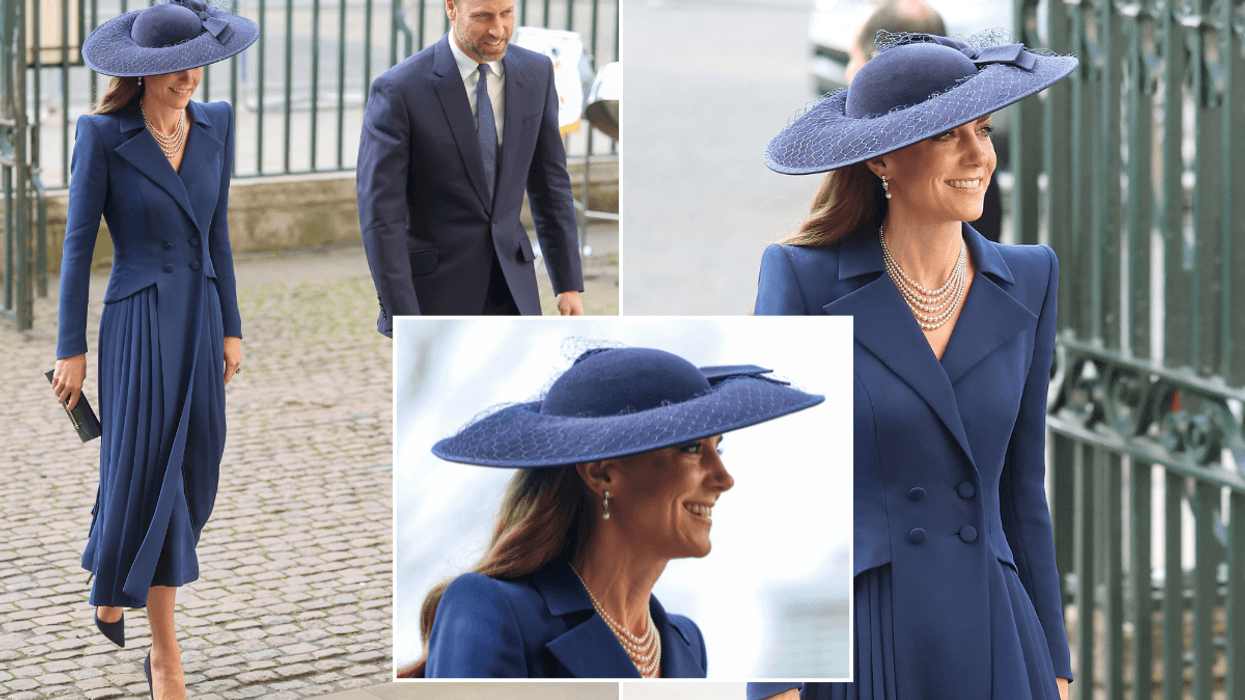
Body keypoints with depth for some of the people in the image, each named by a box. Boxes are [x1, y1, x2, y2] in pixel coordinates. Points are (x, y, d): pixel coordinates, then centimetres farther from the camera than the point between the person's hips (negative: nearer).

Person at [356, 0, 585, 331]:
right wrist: (404, 323, -21)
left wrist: (570, 285, 7)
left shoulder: (535, 74, 1)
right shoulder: (398, 90, -16)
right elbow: (380, 216, -17)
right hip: (434, 296, -5)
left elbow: (549, 182, 10)